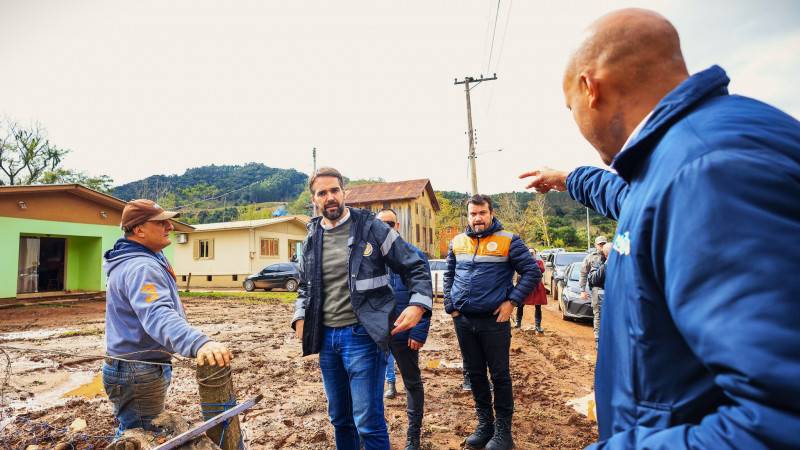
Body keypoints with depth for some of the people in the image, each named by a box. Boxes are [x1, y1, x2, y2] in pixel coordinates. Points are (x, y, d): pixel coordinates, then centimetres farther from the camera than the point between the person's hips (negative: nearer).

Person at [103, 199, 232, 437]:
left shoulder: (142, 259, 7)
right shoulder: (141, 268, -28)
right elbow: (158, 315, -47)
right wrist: (198, 343, -62)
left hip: (133, 370, 11)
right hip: (139, 374, -11)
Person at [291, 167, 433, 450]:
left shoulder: (371, 228, -7)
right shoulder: (311, 240, 7)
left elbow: (415, 268, -4)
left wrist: (418, 305, -20)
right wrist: (300, 318, 6)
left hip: (362, 335, -5)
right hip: (326, 337, 6)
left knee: (368, 422, -2)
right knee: (339, 419, 19)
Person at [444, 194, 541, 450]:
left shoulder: (508, 241, -6)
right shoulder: (457, 242, 7)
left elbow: (532, 272, -6)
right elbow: (449, 275, 17)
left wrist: (512, 301, -12)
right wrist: (450, 305, 8)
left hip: (494, 321, -4)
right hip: (463, 321, 4)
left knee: (499, 375, 6)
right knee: (474, 374, 14)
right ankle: (484, 424, 31)